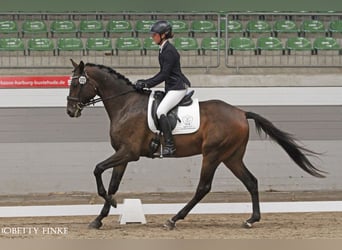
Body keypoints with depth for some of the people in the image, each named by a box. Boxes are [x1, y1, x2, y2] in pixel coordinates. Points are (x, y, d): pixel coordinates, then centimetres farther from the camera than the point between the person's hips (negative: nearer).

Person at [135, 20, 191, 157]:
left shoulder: (169, 51, -17)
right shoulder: (163, 50, 14)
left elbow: (164, 75, -19)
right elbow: (163, 73, 20)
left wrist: (146, 84, -17)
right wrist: (145, 82, 13)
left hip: (178, 87, -11)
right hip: (171, 87, 11)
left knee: (160, 111, -22)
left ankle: (169, 145, -25)